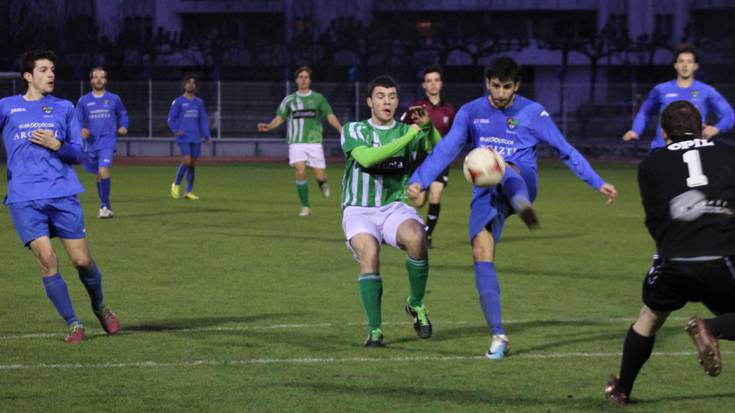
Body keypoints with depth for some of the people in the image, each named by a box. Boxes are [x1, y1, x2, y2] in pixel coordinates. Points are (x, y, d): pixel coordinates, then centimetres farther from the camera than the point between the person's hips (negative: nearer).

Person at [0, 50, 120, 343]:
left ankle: (100, 307, 28)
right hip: (24, 199, -1)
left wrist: (57, 145, -7)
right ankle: (73, 324, -1)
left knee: (82, 260, -1)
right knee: (46, 259, -13)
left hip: (63, 195, 1)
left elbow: (77, 153, 12)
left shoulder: (64, 108, 13)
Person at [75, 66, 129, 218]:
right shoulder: (84, 101, 6)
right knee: (99, 176, 11)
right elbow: (78, 121, 8)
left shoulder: (114, 99, 5)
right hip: (91, 143, 3)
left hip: (108, 141, -3)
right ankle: (106, 207, 24)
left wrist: (124, 127, 1)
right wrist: (81, 130, -13)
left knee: (103, 171, -21)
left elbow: (123, 114, 19)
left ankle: (105, 206, -15)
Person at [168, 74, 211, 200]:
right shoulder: (178, 102, 0)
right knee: (187, 161, -16)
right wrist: (176, 130, -17)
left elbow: (203, 120, 14)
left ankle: (189, 191, 8)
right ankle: (176, 184, 5)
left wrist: (207, 136, 5)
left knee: (193, 164, 2)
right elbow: (171, 119, 0)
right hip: (184, 138, -4)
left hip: (196, 138, 4)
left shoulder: (199, 102, 12)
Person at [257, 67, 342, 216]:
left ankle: (323, 182, 34)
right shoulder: (289, 100, 10)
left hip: (314, 142, 0)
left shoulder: (318, 98, 8)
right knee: (300, 172, -16)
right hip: (296, 143, 0)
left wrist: (340, 128, -10)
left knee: (319, 176, -6)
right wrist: (268, 126, -9)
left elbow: (330, 115, 5)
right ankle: (305, 207, -5)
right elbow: (280, 118, 10)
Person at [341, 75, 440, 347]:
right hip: (359, 211, -1)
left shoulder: (408, 131, 6)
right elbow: (367, 158, -22)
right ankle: (374, 331, -22)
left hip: (395, 207, 1)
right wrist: (410, 135, -25)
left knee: (416, 238, -31)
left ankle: (416, 304, -7)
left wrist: (427, 127, -33)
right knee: (369, 254, -30)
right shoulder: (353, 131, 0)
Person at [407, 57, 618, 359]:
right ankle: (498, 336, -11)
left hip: (522, 181, -2)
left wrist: (598, 184, 6)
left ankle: (523, 205, -74)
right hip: (485, 194, 2)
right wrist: (419, 181, -14)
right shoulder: (471, 112, 7)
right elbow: (446, 150, 1)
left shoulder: (532, 113, 4)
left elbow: (566, 151, 9)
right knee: (482, 254, -14)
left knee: (503, 167, -36)